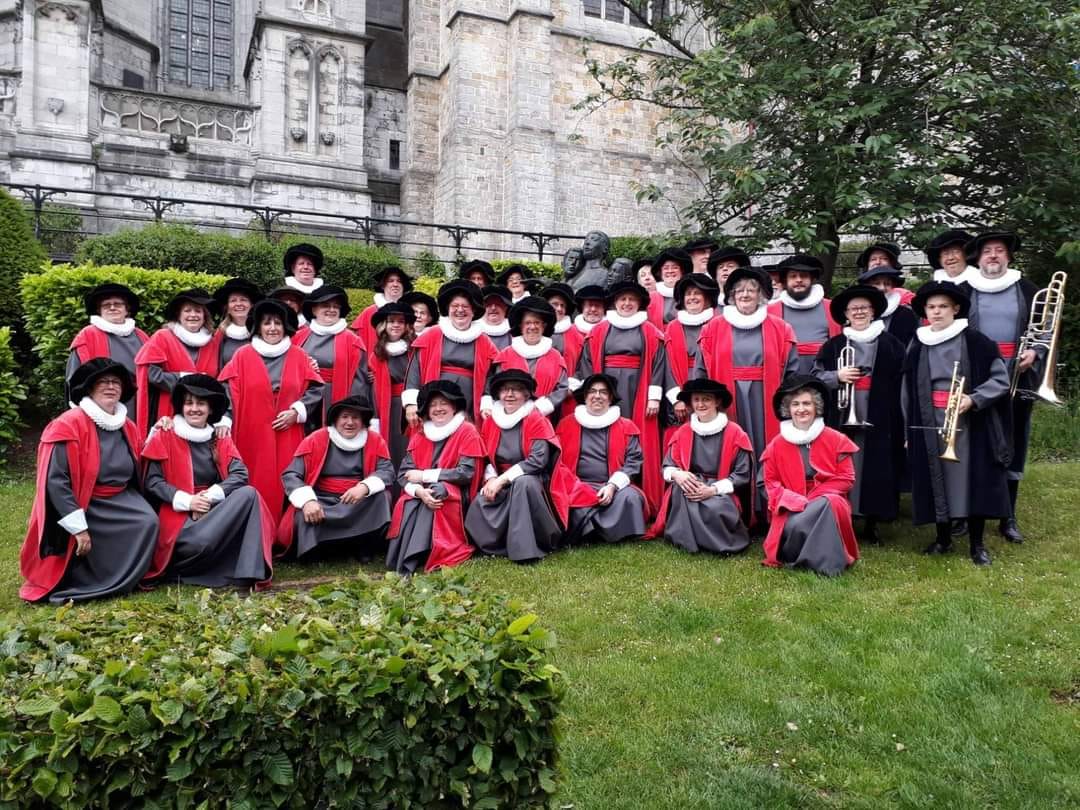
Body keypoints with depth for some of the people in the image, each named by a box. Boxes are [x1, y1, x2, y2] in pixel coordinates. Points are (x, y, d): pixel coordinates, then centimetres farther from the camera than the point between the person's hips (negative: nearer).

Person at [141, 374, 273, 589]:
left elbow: (240, 474, -4)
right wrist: (186, 500, -18)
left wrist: (211, 495, -20)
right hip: (179, 513, -4)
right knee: (201, 543, -36)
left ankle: (247, 573, -29)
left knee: (248, 494, -27)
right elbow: (152, 482, -5)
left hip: (216, 508, 4)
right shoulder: (165, 438, 4)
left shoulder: (221, 440, 12)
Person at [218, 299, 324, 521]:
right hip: (252, 437, -1)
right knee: (255, 491, -3)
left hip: (287, 439, 1)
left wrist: (297, 411, -6)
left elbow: (316, 389, 7)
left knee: (284, 488, 0)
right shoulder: (243, 355, 4)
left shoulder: (299, 356, 8)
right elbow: (228, 392, -1)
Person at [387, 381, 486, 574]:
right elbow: (403, 473, 0)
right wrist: (419, 491, -23)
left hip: (456, 497, -4)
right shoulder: (419, 436, 10)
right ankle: (397, 561, -31)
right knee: (407, 503, -27)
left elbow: (466, 473, -14)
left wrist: (424, 475, -11)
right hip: (423, 495, 4)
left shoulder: (467, 432, -4)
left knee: (437, 491, -33)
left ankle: (409, 562, -36)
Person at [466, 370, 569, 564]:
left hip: (533, 485, -4)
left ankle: (526, 549, -29)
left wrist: (502, 479, -22)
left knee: (522, 482, -39)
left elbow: (538, 460, -20)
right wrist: (491, 478, -12)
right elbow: (486, 458, 10)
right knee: (478, 508, -26)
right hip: (501, 485, 4)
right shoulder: (490, 422, 7)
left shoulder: (536, 421, -9)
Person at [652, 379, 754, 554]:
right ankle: (686, 539, -21)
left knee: (716, 509, -37)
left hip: (721, 492, -2)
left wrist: (714, 489, -20)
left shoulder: (734, 433, -3)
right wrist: (677, 474, -19)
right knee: (679, 489, -34)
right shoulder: (683, 432, 6)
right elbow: (668, 466, 8)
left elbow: (743, 474, -6)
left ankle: (722, 540, -7)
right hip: (688, 487, 2)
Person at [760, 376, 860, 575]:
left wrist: (814, 498, -13)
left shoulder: (836, 439, 1)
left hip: (827, 502, 0)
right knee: (795, 526, -34)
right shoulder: (777, 444, 5)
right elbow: (771, 482, 5)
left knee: (831, 504, -36)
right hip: (792, 507, 0)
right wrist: (794, 500, -15)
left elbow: (846, 478, 0)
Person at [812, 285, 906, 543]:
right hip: (842, 420, 1)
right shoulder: (834, 345, 8)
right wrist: (837, 376, -11)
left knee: (876, 470, 2)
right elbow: (815, 376, 8)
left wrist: (901, 423, -2)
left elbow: (901, 384, 3)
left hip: (878, 421, 0)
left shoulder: (890, 344, 5)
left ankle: (871, 524, 15)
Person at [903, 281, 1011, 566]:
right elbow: (908, 391, 9)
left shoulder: (975, 342, -4)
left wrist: (974, 399, -19)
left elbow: (1000, 379, -4)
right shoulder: (917, 346, 6)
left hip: (968, 423, -3)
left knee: (974, 480, 1)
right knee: (936, 480, 8)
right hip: (929, 424, 3)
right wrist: (908, 429, 8)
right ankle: (943, 538, 23)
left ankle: (977, 544, 14)